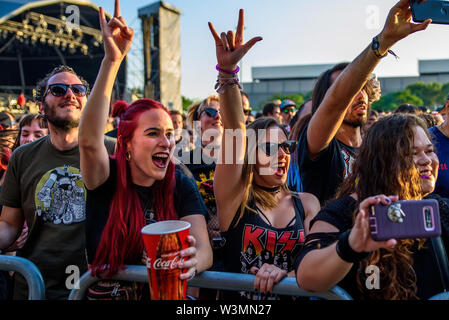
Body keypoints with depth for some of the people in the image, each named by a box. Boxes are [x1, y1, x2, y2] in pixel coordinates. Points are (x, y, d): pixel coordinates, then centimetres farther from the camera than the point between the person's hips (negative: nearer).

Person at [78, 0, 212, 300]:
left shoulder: (181, 186, -4)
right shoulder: (107, 179, -8)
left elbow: (205, 250, -10)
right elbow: (89, 140, -28)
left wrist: (193, 261, -33)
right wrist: (112, 61, -33)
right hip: (101, 292, -1)